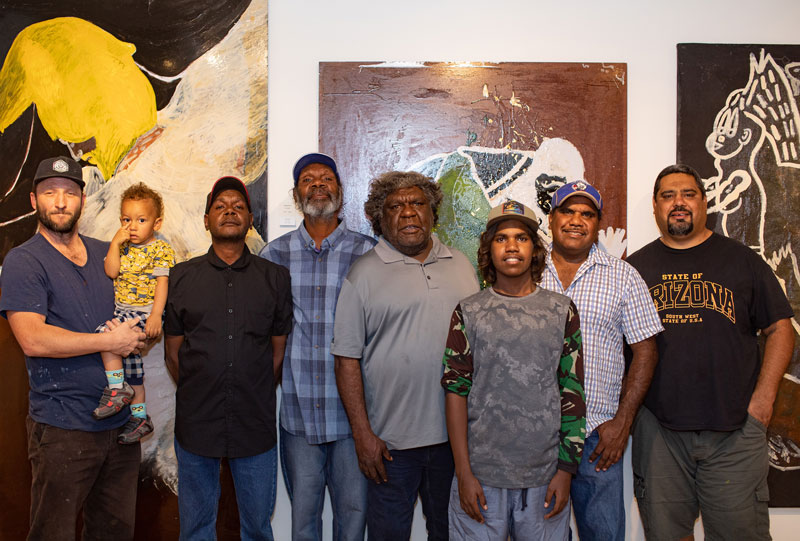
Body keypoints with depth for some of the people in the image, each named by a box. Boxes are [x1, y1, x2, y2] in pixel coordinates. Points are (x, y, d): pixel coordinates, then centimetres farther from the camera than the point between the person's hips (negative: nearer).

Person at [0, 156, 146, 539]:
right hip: (63, 428, -5)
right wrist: (111, 341, -15)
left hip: (120, 422, 6)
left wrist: (140, 335, -2)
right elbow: (33, 340, -17)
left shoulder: (107, 253, 11)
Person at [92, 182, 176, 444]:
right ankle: (140, 417, 24)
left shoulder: (160, 249, -7)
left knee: (106, 333, -27)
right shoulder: (122, 247, 11)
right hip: (122, 311, 8)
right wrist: (116, 242, -9)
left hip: (144, 312, -8)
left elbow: (162, 283, -14)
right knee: (129, 356, 12)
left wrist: (155, 316, -22)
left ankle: (117, 388, -13)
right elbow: (111, 272, -3)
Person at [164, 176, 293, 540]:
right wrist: (198, 396, 5)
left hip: (256, 425, 0)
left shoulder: (275, 278, 4)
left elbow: (278, 350, 7)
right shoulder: (181, 277, 4)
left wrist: (254, 398, 5)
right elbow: (173, 352, 6)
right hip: (196, 425, 0)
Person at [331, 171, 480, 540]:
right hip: (392, 440, -3)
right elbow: (347, 359, -6)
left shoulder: (461, 266, 9)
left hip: (456, 435, 4)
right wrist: (363, 434, -10)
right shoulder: (365, 273, -5)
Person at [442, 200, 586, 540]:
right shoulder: (469, 312, 2)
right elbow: (455, 391, -1)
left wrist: (566, 470, 0)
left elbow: (573, 393, 4)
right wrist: (464, 473, -5)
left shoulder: (561, 310, 4)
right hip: (481, 475, -1)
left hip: (545, 476, 1)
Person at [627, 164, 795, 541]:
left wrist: (763, 397, -4)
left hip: (735, 428, -1)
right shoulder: (635, 267, 9)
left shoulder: (741, 260, 7)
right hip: (657, 428, 1)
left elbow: (780, 329, 6)